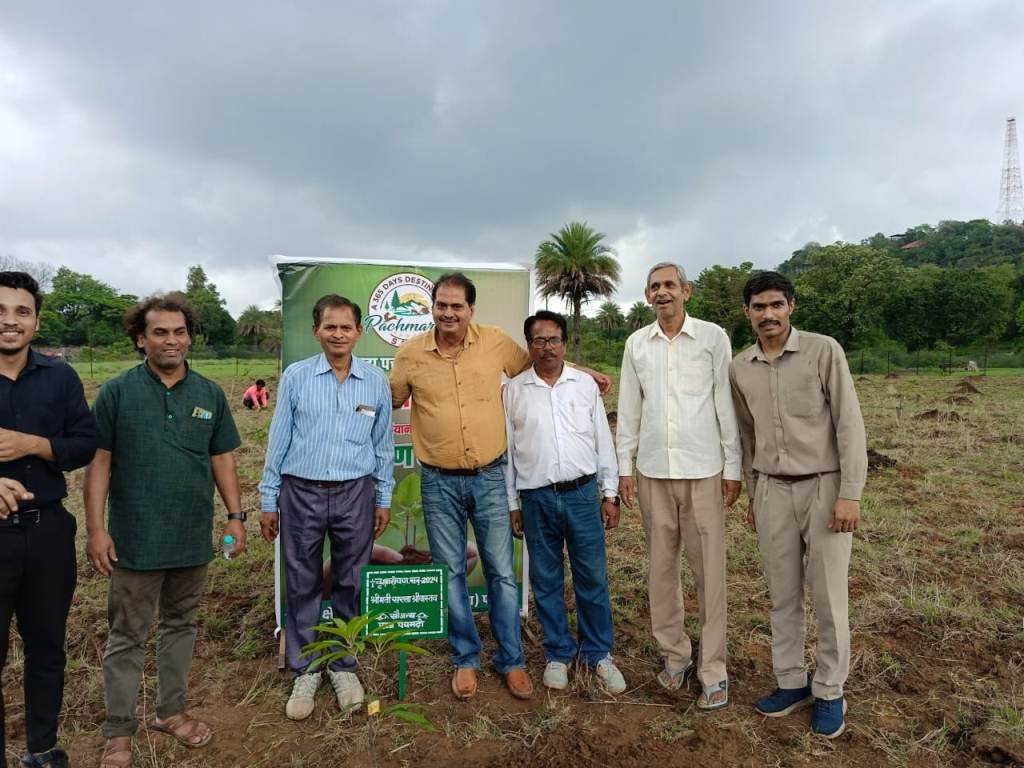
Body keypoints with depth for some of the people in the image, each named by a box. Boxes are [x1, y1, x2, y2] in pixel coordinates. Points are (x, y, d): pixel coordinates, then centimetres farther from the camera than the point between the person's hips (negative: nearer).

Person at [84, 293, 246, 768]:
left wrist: (236, 516, 3)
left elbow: (221, 459, 7)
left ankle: (171, 711, 33)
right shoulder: (117, 392, -5)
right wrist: (96, 529, -10)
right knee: (128, 636, 8)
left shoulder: (209, 394, 3)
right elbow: (99, 461, -5)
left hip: (193, 537, 3)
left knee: (181, 625, 16)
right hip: (136, 538, -3)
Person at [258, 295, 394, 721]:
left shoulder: (376, 382, 2)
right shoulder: (295, 376, -2)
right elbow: (278, 441, 2)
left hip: (355, 494, 1)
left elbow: (383, 445, 8)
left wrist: (383, 499, 8)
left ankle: (343, 666, 28)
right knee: (302, 586, 9)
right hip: (301, 493, -1)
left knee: (350, 585, 11)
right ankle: (304, 671, 24)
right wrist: (268, 501, 2)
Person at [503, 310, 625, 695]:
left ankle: (599, 654, 23)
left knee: (592, 577, 6)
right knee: (546, 581, 10)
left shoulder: (585, 384, 5)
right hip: (537, 499, 0)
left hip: (583, 493, 0)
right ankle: (558, 654, 26)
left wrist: (610, 493, 4)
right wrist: (511, 504, 5)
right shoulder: (514, 390, 3)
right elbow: (507, 449, 5)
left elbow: (603, 441, 7)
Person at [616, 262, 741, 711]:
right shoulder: (636, 344, 6)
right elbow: (629, 410, 9)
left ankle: (713, 669, 13)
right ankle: (674, 654, 25)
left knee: (709, 569, 1)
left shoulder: (713, 337, -2)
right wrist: (624, 466, 7)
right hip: (653, 470, 3)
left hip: (703, 470, -3)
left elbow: (726, 404, -1)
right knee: (661, 566, 9)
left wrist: (733, 466, -3)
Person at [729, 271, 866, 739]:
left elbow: (850, 423, -10)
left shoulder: (823, 351, -9)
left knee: (828, 596, 5)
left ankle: (829, 692, 22)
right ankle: (791, 682, 27)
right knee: (783, 595, 12)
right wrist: (752, 496, 15)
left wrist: (850, 493, -15)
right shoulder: (739, 368, 4)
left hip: (824, 487, -3)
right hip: (773, 491, 4)